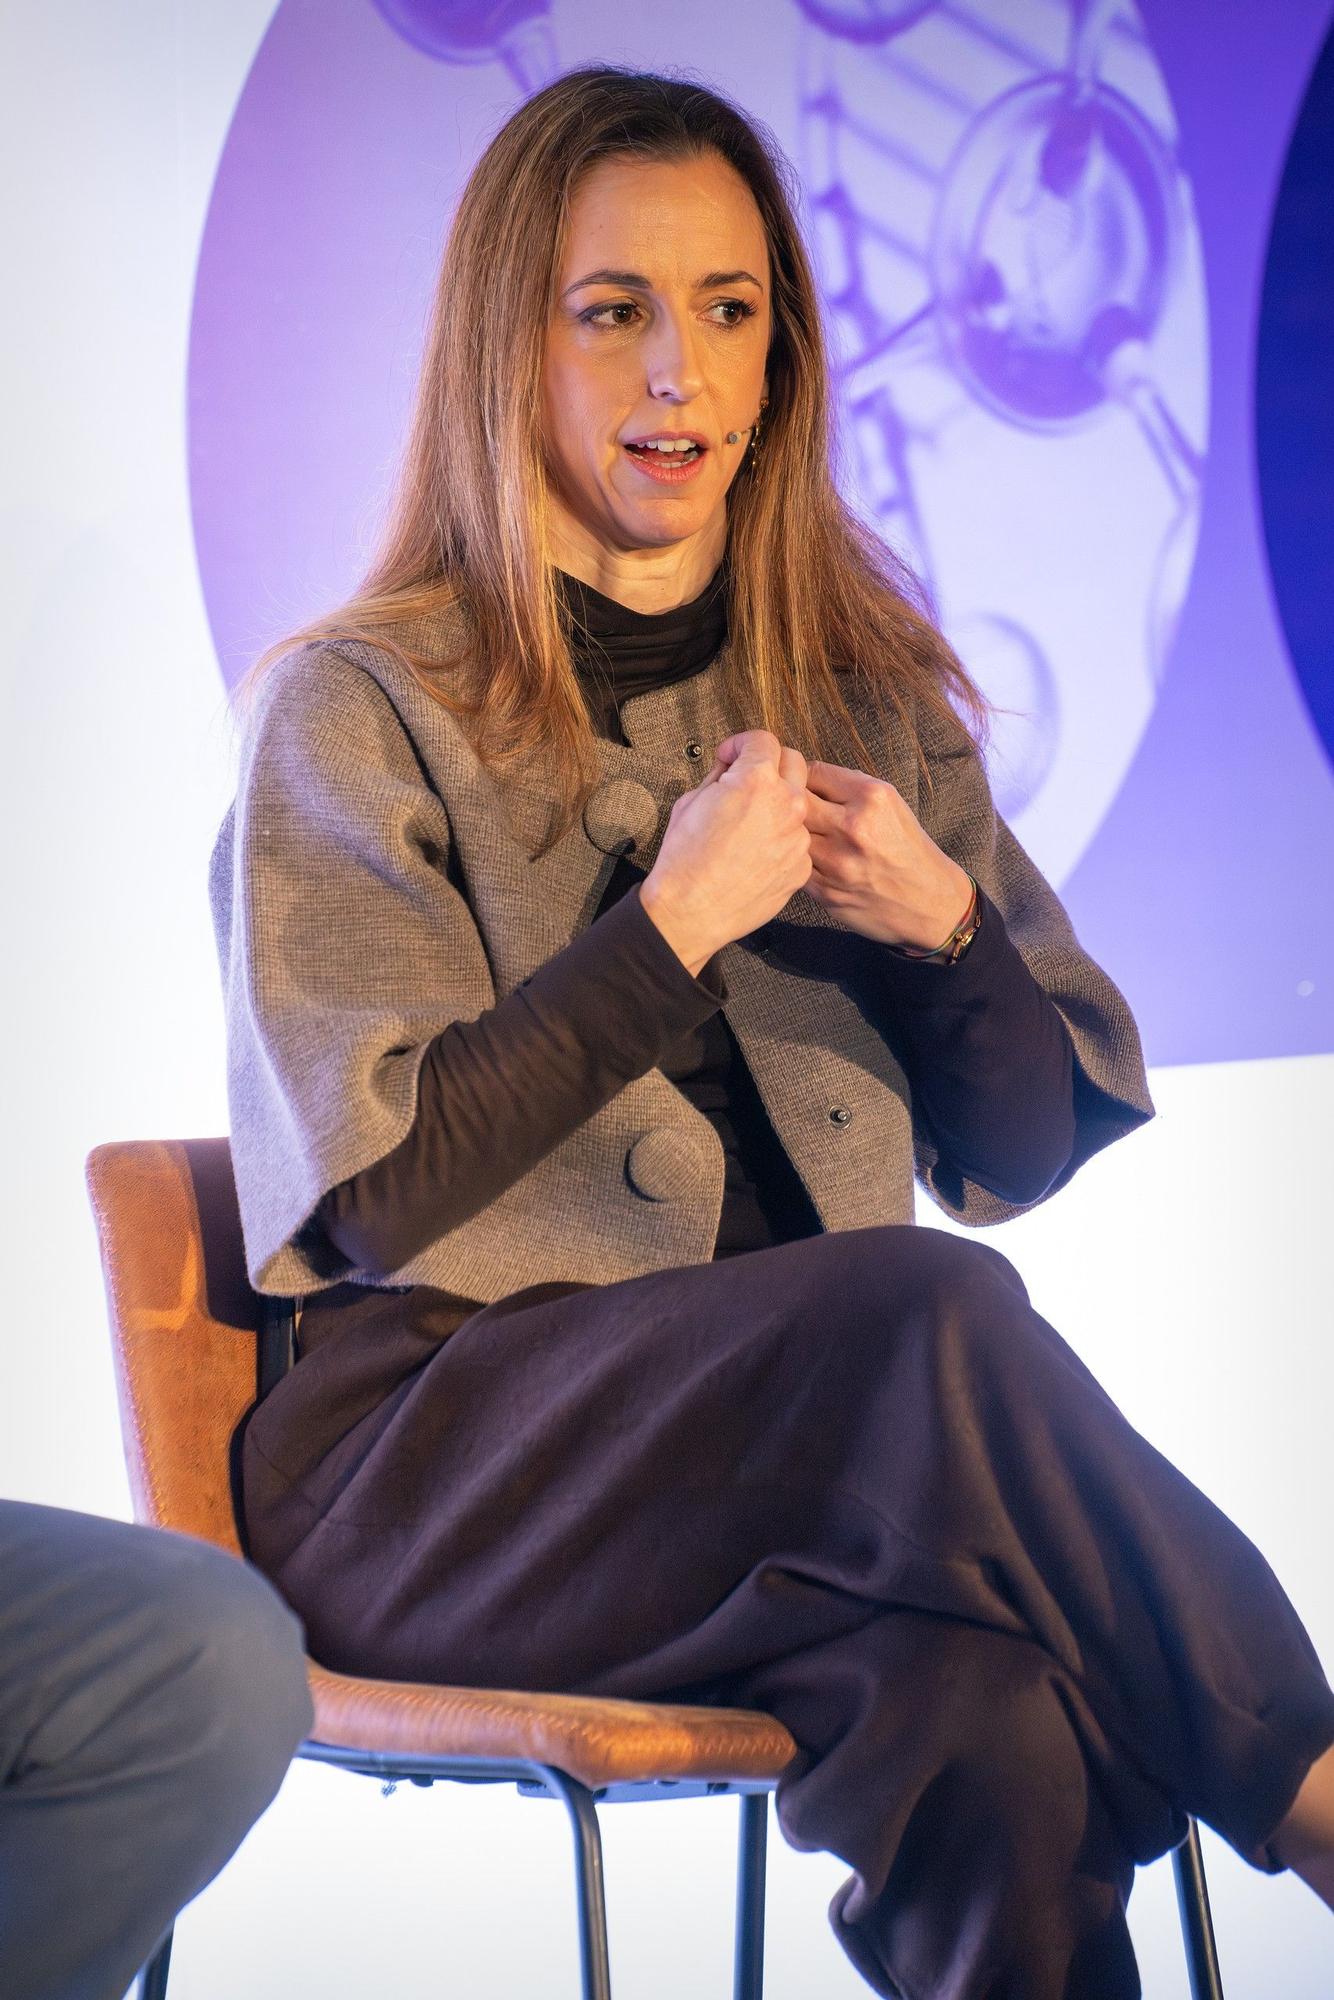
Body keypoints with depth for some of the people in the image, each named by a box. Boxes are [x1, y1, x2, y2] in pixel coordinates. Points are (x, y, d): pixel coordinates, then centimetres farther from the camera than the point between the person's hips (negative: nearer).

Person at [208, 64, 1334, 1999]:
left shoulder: (868, 694, 16)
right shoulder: (352, 709, 2)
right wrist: (678, 916, -13)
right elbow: (378, 1184, -8)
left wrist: (942, 923, -6)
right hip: (437, 1459, -3)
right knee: (931, 1313, -34)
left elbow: (1030, 1155, 14)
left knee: (994, 1730, -35)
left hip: (824, 1438, 4)